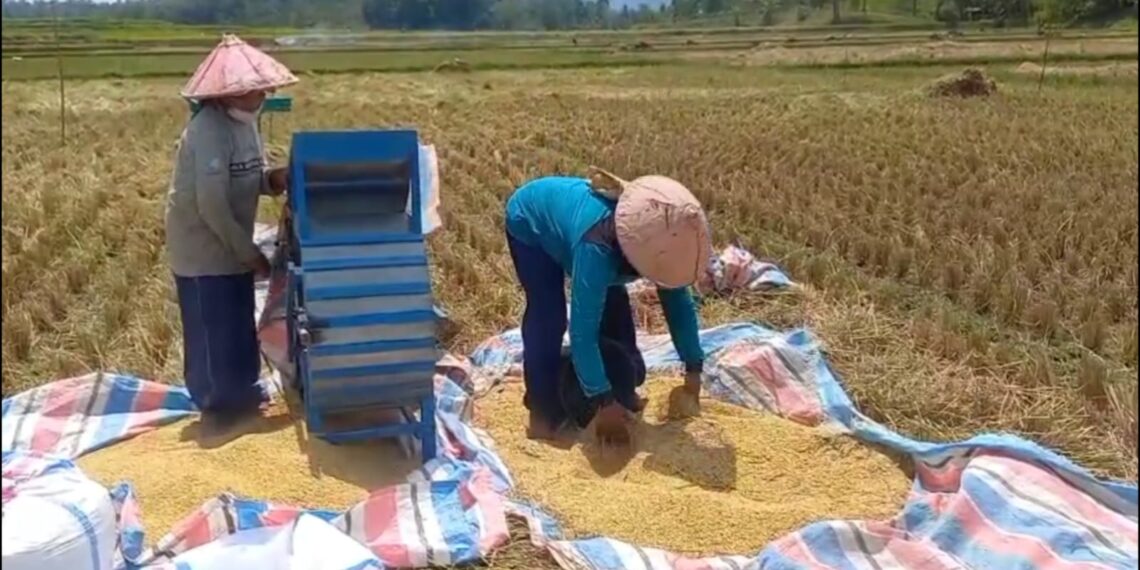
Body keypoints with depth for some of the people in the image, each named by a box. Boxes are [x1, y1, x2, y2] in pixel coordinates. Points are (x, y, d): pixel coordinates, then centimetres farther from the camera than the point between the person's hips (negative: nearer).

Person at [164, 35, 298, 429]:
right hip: (203, 248, -9)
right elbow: (211, 205, -27)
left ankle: (241, 393, 36)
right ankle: (216, 404, 20)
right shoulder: (209, 131, -25)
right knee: (211, 331, 4)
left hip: (232, 246, 9)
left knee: (239, 326, 20)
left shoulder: (243, 122, 3)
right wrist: (251, 252, -20)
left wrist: (273, 179, -9)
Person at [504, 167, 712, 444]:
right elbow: (582, 330, -46)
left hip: (567, 214, 6)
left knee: (615, 309, 0)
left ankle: (623, 393, 18)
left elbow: (679, 302, -13)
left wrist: (694, 369, -11)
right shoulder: (596, 247, -48)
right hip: (531, 224, -6)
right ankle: (542, 409, -1)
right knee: (548, 318, -17)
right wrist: (604, 403, -42)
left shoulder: (660, 241, -27)